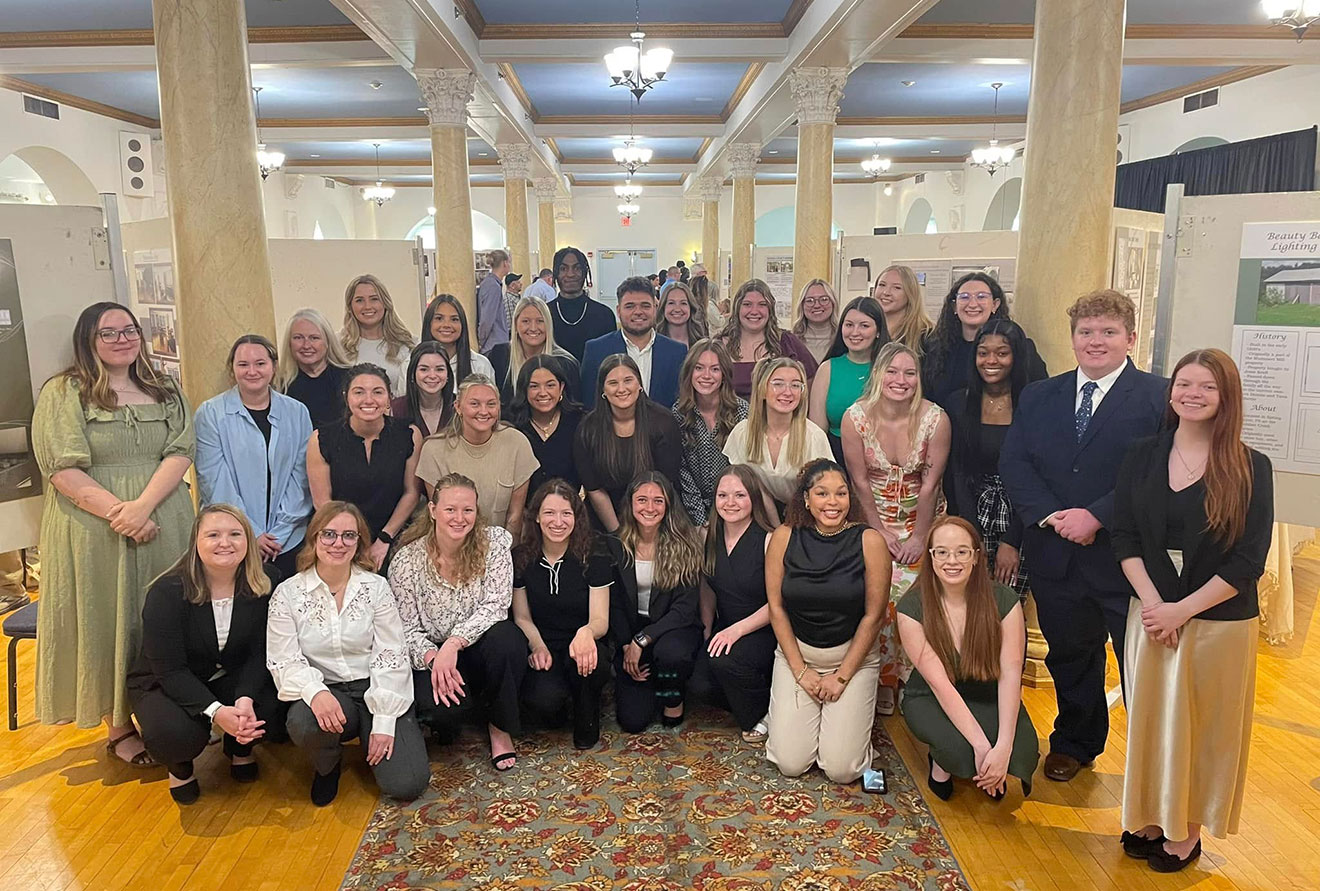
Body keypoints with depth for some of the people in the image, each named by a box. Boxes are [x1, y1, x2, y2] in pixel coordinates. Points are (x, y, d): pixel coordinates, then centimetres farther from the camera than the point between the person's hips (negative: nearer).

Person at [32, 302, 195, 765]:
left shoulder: (165, 392, 9)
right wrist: (117, 512, -19)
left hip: (163, 526, 3)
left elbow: (180, 452, -3)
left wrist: (143, 506, -18)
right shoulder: (62, 393, -1)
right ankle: (119, 727, 20)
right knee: (107, 620, 6)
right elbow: (61, 468, -10)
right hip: (94, 530, -3)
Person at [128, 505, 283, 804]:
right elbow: (169, 669, -24)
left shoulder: (260, 589, -11)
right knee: (176, 735, -34)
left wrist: (245, 698, -32)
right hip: (164, 684, -3)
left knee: (277, 710, -25)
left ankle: (239, 748, 13)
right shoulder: (166, 592, -23)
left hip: (233, 679, 3)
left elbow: (258, 654, -10)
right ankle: (180, 766, 7)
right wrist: (215, 711, -37)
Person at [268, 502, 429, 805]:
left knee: (406, 784, -18)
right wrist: (315, 692, -29)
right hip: (325, 692, 0)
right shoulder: (287, 593, 0)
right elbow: (283, 661, -7)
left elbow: (392, 656, -4)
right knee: (303, 723, -36)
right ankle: (328, 762, 2)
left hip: (374, 690, 0)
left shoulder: (376, 588, 0)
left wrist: (384, 722, -13)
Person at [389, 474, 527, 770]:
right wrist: (432, 658, -29)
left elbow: (496, 606, -16)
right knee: (437, 708, -32)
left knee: (505, 637, -35)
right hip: (432, 654, -1)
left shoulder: (494, 542, -9)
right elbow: (407, 629, -8)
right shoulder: (407, 562, -10)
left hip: (480, 645, 1)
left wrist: (454, 643, -29)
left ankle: (500, 726, -8)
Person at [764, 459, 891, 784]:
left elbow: (873, 615, -9)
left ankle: (847, 712, 23)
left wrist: (842, 676, -8)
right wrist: (800, 671, -6)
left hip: (854, 656, -1)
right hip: (796, 654, 1)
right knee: (790, 764, -5)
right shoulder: (784, 538, -8)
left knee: (841, 769, -7)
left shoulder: (869, 541, -13)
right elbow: (776, 606, -3)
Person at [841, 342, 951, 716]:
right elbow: (859, 481, -7)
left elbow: (930, 483, -9)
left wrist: (919, 537, -8)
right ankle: (882, 681, 6)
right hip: (873, 519, 0)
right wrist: (880, 532, -7)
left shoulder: (935, 418, -13)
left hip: (922, 518, 0)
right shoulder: (856, 417, -13)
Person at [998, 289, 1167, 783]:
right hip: (1055, 554, 4)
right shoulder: (1039, 396, 8)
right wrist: (1051, 516, -14)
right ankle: (1076, 741, 40)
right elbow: (1013, 463, 0)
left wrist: (1096, 516, -21)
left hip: (1127, 556, -4)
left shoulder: (1159, 398, -5)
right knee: (1070, 656, 20)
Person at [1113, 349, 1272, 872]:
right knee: (1151, 719, 12)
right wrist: (1152, 603, -12)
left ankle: (1188, 831, 27)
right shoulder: (1142, 458, 1)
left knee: (1205, 727, 10)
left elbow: (1248, 562, -10)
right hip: (1150, 613, 3)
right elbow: (1125, 537, 0)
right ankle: (1151, 818, 30)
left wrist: (1182, 610, -15)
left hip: (1219, 622, -2)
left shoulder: (1250, 468, -7)